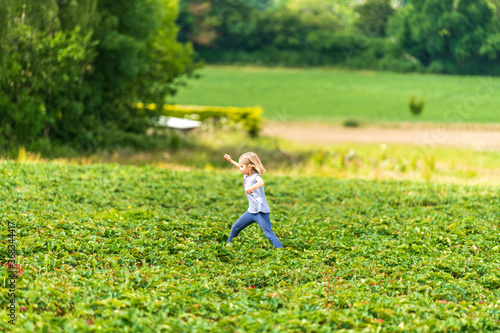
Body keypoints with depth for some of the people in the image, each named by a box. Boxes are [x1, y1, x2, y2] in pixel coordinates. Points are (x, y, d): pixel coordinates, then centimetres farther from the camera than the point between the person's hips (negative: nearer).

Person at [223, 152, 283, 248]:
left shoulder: (256, 176, -17)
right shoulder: (246, 175, 10)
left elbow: (261, 182, -42)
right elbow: (241, 168, 34)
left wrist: (253, 187, -62)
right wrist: (231, 161, 37)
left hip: (261, 211, -9)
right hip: (251, 211, 9)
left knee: (269, 234, -18)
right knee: (235, 227, 17)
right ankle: (229, 244, 36)